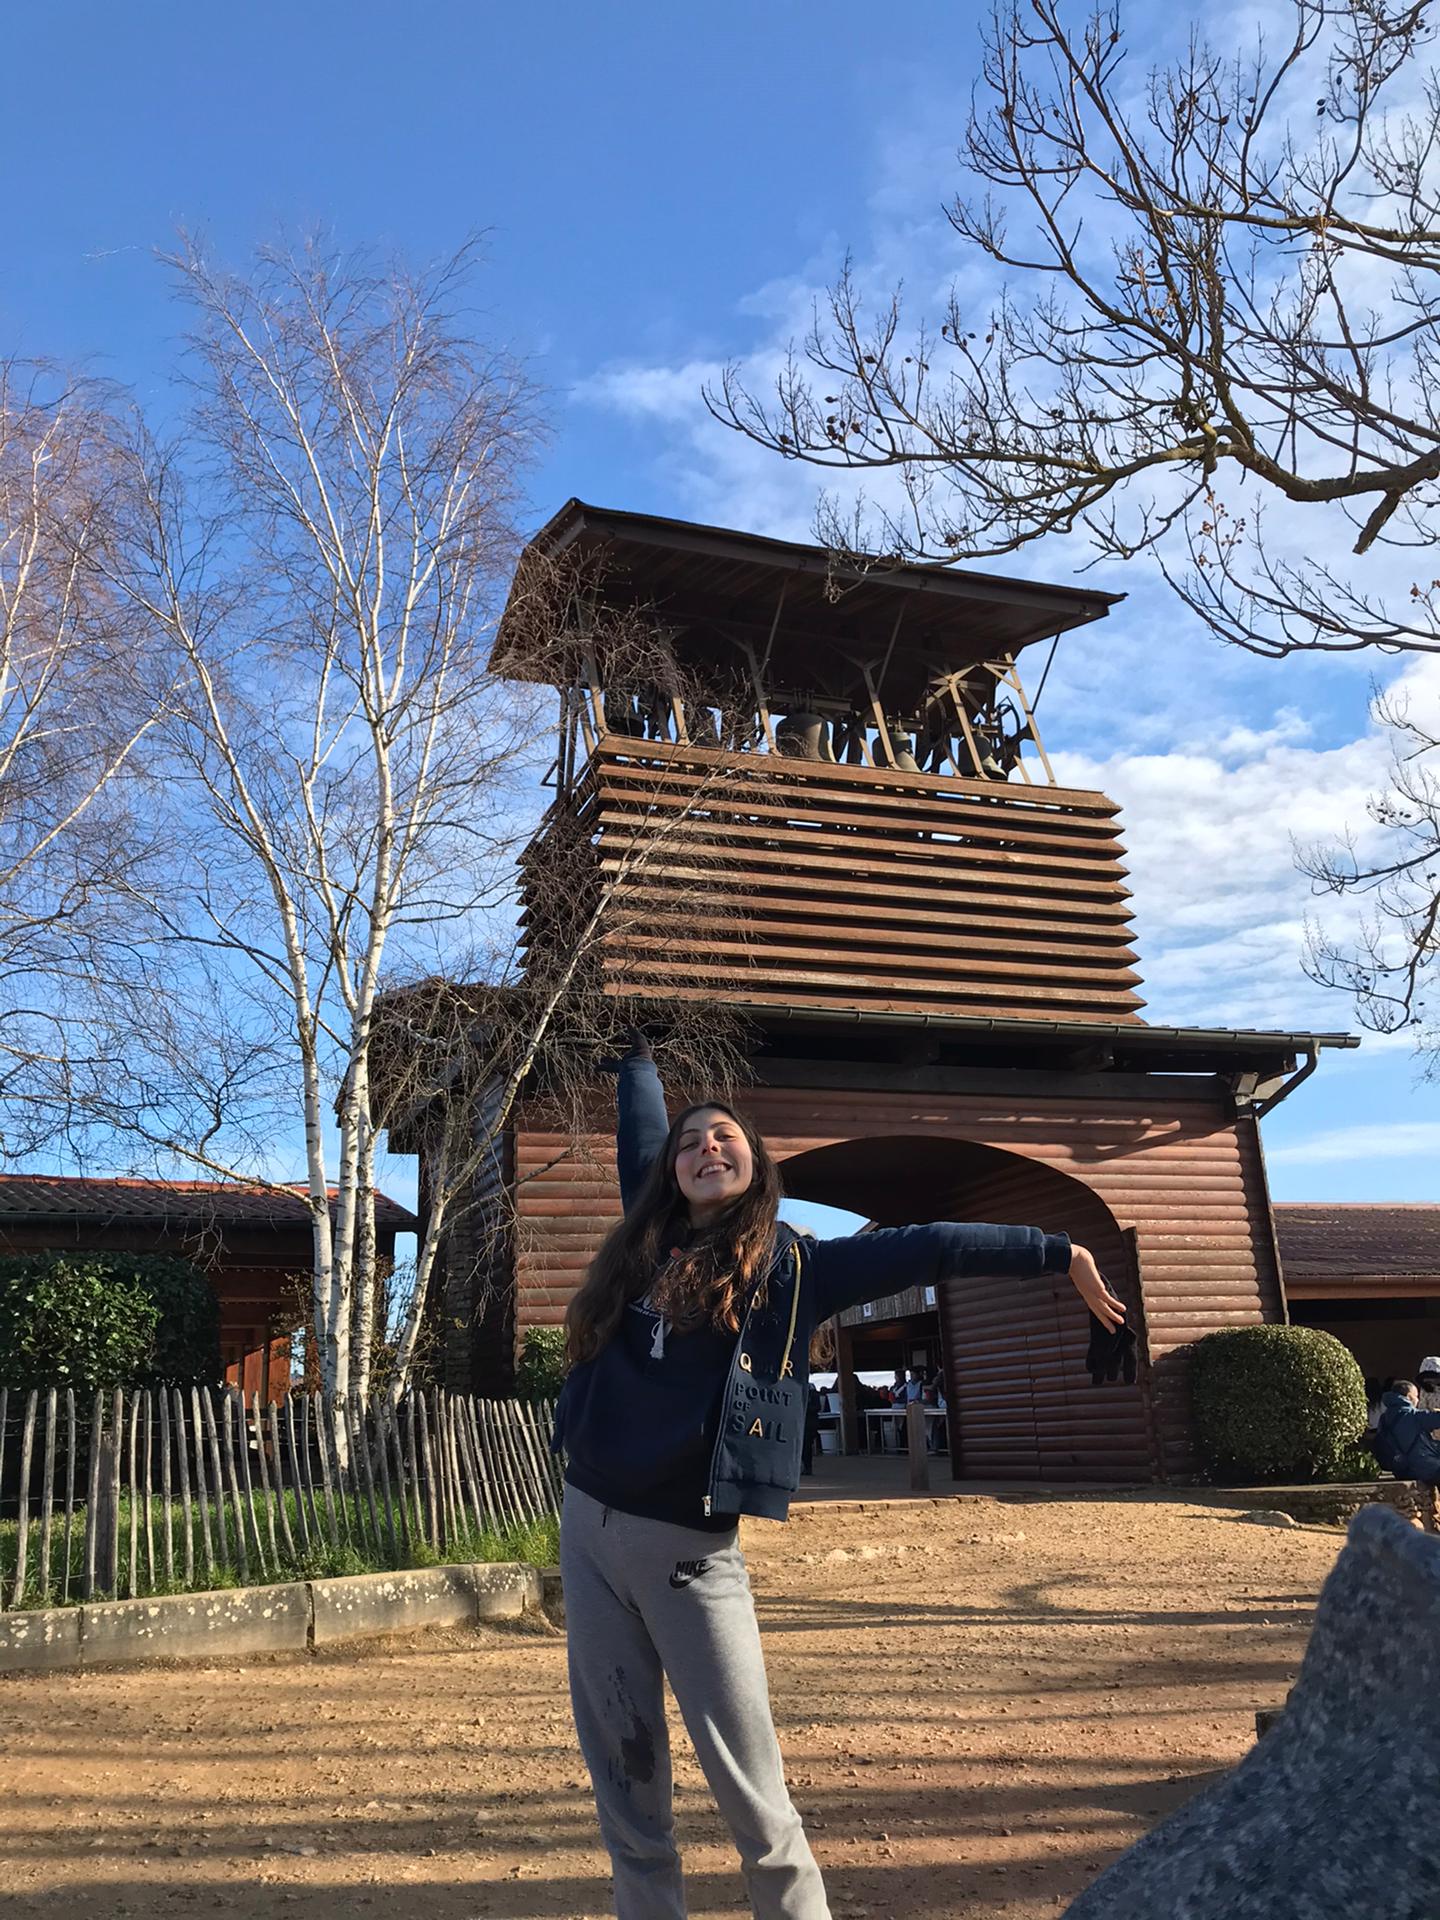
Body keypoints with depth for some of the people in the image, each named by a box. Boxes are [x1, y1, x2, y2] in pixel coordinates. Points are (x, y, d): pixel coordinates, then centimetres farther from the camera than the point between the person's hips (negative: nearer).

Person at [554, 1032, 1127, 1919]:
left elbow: (924, 1248, -1)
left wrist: (1058, 1252, 0)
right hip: (590, 1526, 4)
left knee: (751, 1788, -1)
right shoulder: (647, 1238, 8)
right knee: (625, 1771, 12)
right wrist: (639, 1050, 38)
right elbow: (640, 1129, 23)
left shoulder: (791, 1265, 0)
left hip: (688, 1547, -4)